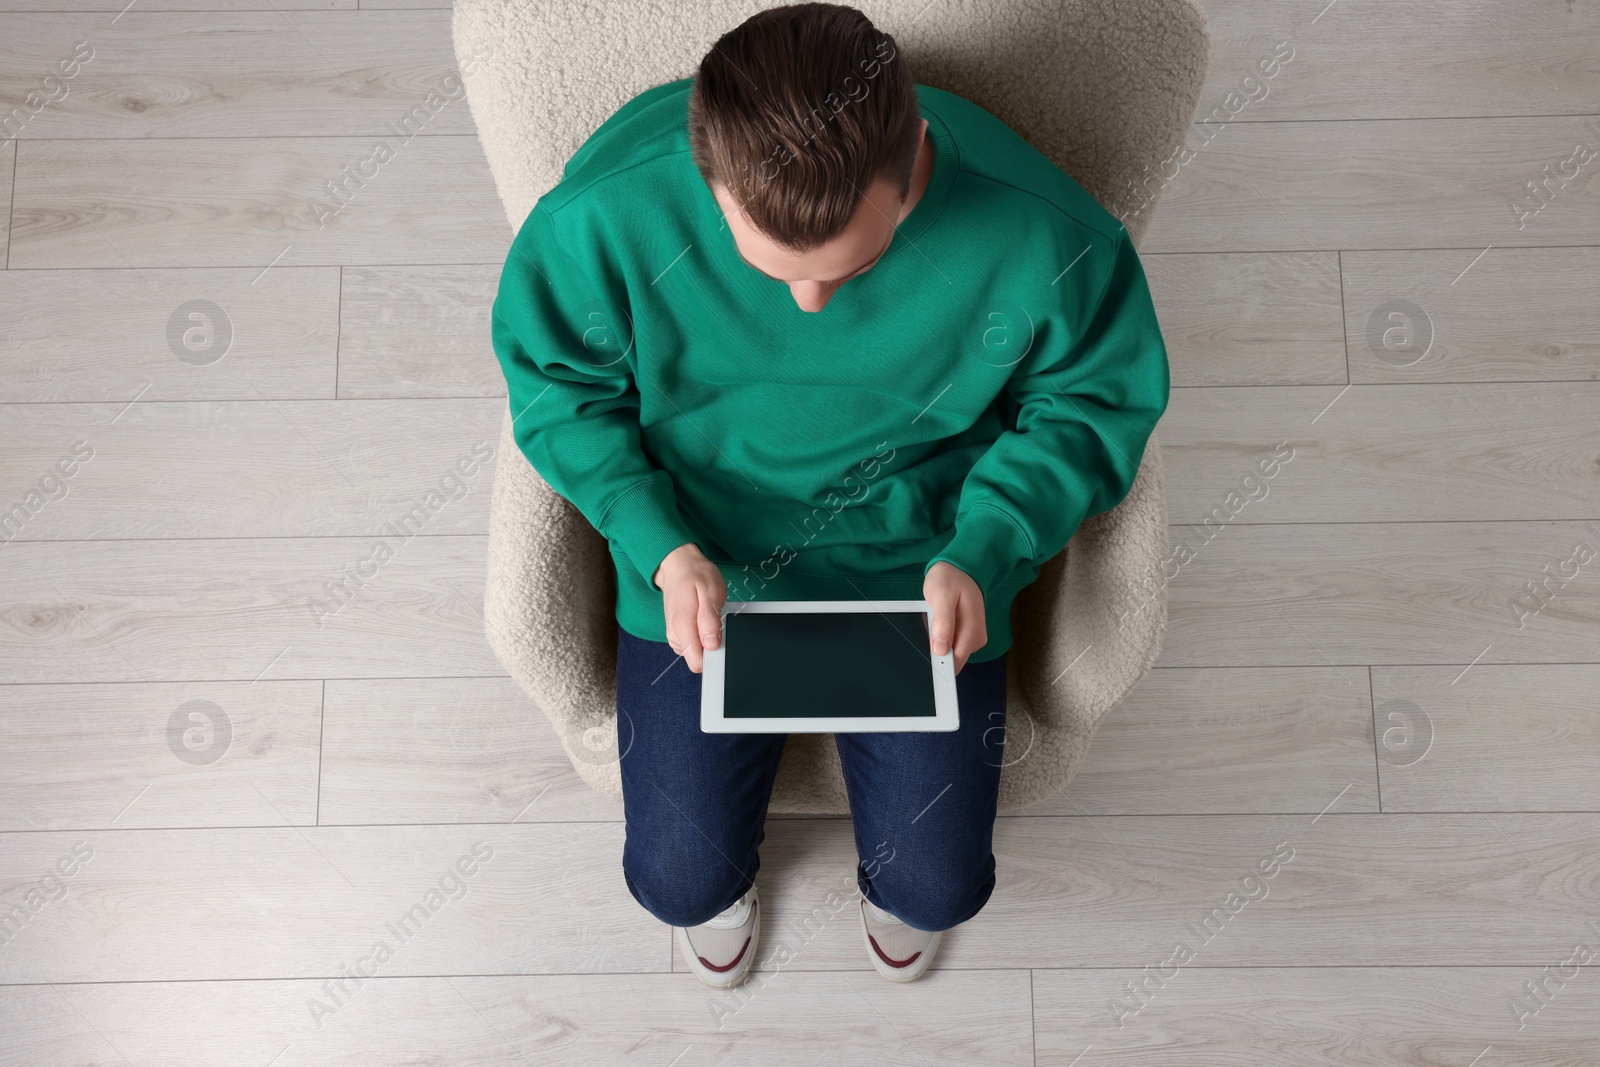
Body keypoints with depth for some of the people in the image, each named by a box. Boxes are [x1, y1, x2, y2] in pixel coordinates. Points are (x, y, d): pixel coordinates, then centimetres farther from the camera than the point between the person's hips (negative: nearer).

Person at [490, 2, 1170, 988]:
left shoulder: (1040, 232, -29)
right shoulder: (612, 204, -29)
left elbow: (1093, 402, -8)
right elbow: (555, 384, -9)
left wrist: (982, 554, -22)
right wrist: (663, 549, -22)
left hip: (919, 565, 0)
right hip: (703, 565, 1)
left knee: (937, 885, 4)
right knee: (680, 878, 2)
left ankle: (893, 886, 47)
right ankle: (725, 879, 45)